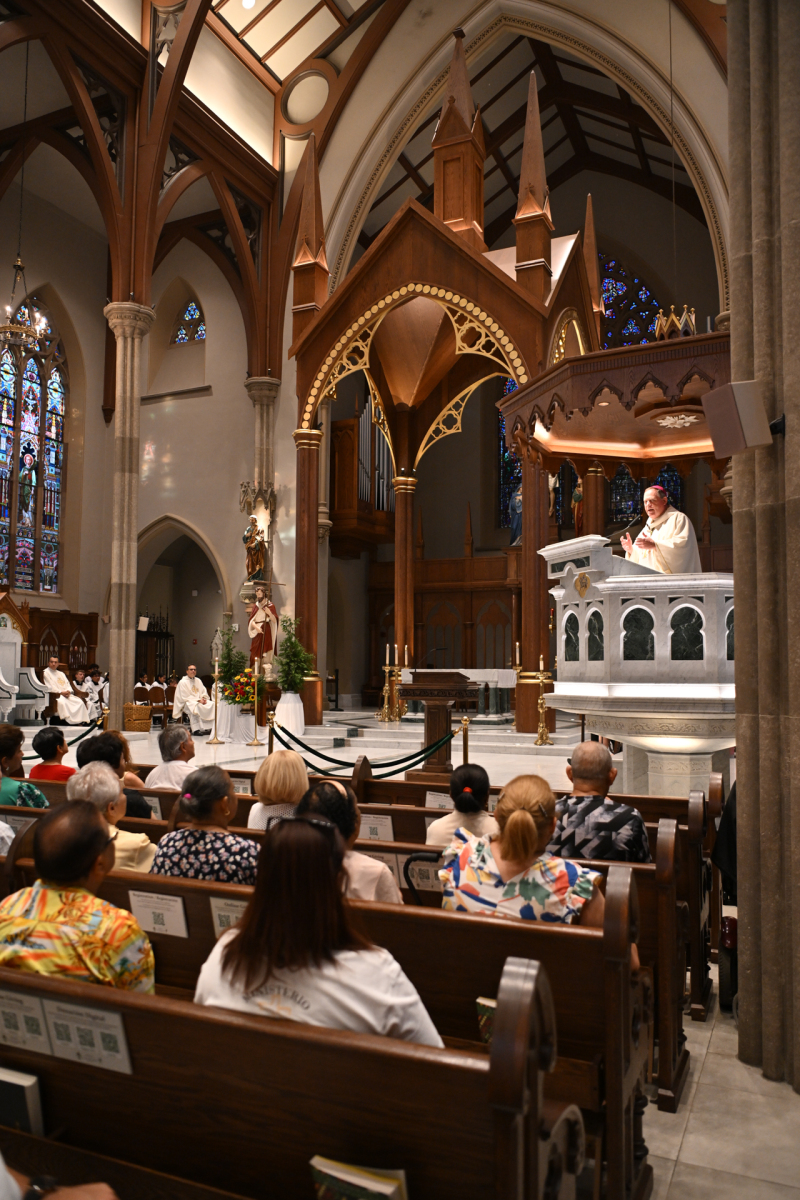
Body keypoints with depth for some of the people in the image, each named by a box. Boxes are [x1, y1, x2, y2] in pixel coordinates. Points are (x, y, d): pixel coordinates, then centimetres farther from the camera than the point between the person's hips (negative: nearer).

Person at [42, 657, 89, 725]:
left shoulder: (61, 673, 27)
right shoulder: (45, 673, 6)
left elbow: (68, 685, 18)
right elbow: (50, 687, -6)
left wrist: (68, 691, -6)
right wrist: (61, 692, -15)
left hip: (67, 694, 6)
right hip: (55, 695, -6)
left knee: (80, 702, -17)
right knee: (62, 702, -39)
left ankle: (81, 720, -23)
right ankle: (68, 721, -41)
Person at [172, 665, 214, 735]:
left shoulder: (198, 681, 16)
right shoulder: (183, 682, -5)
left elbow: (204, 692, 17)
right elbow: (185, 697, -11)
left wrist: (203, 698, -7)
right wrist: (198, 700, -18)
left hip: (200, 700, 6)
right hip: (188, 702, -6)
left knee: (211, 705, -19)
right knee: (196, 706, -38)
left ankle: (209, 728, -20)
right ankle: (196, 729, -38)